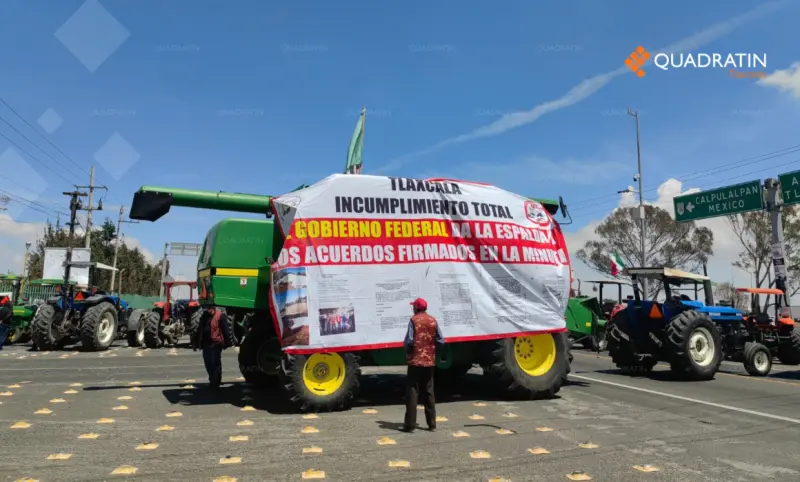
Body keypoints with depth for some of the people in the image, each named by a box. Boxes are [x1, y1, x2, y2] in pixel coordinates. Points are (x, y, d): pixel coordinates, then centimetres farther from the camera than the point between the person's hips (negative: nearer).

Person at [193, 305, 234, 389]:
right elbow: (199, 330, 21)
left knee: (215, 364, 0)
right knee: (208, 364, 13)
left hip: (216, 345, -7)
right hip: (206, 345, 7)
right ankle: (212, 380, 29)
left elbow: (226, 329, -13)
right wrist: (196, 343, 20)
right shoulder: (204, 316, 16)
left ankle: (215, 382, 9)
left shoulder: (220, 316, -9)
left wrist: (228, 342, -17)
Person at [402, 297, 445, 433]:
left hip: (415, 361, -4)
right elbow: (440, 341, 4)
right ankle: (432, 424, 15)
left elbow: (409, 340, -14)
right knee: (429, 393, 13)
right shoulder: (433, 320, 5)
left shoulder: (414, 320, -8)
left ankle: (410, 425, 1)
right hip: (430, 361, 4)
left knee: (412, 393, 1)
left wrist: (407, 351, 5)